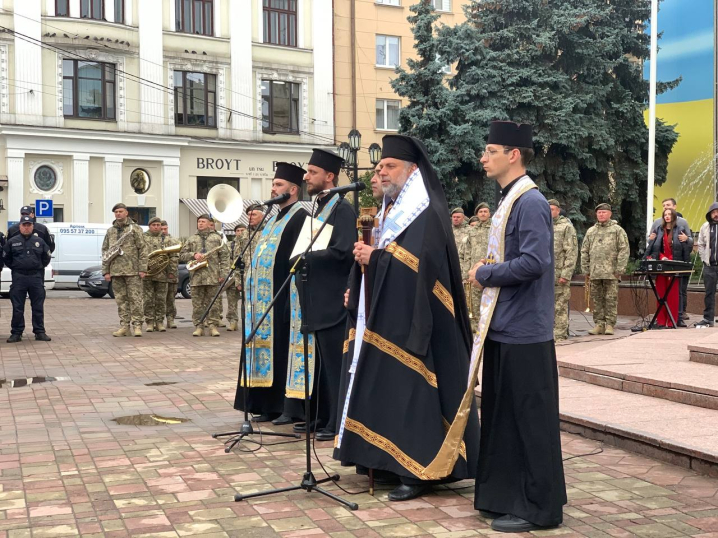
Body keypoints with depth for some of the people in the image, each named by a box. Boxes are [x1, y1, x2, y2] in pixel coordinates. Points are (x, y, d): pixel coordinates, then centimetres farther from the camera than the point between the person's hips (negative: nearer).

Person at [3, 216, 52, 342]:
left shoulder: (39, 241, 6)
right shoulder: (12, 242, 3)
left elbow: (46, 258, 17)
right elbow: (6, 258, 13)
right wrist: (15, 268, 9)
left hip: (36, 277, 1)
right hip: (18, 278, -1)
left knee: (38, 307, 4)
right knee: (17, 308, 2)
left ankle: (39, 332, 11)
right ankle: (16, 333, 8)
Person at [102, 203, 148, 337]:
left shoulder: (135, 229, 2)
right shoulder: (110, 231, 14)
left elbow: (143, 249, -2)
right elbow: (105, 251, 15)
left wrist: (142, 269, -9)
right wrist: (106, 271, 7)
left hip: (132, 271, -4)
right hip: (116, 271, 4)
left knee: (135, 298, -5)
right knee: (121, 300, 6)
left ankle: (137, 325, -1)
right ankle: (124, 326, 11)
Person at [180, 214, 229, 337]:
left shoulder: (216, 238, 10)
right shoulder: (191, 239, 16)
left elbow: (224, 257, 6)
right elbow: (182, 255, 15)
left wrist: (223, 273, -3)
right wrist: (193, 255, -4)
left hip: (213, 276, -2)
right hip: (196, 277, 2)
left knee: (214, 303, -1)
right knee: (197, 304, 2)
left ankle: (213, 326, 4)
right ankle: (198, 327, 7)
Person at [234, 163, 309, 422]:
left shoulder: (300, 216, -9)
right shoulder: (277, 217, 20)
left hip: (284, 296, -10)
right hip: (267, 296, 10)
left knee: (283, 348, -6)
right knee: (269, 347, 10)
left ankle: (287, 406, 1)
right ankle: (270, 403, 16)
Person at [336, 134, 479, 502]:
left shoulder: (427, 213, -12)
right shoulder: (390, 210, 17)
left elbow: (419, 266, -23)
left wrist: (374, 258, -20)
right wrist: (357, 290, 9)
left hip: (410, 322, -10)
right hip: (385, 316, 10)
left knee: (409, 391, -8)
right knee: (385, 388, 12)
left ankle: (419, 471, -1)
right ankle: (390, 462, 21)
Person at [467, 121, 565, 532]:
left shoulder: (531, 202, -15)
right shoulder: (508, 201, 14)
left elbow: (533, 262, -25)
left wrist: (484, 274, -13)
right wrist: (487, 271, 4)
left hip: (524, 333, -10)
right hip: (502, 328, 10)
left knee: (531, 420, 0)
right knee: (503, 417, 15)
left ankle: (540, 507, 11)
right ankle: (507, 495, 26)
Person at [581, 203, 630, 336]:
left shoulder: (618, 230, 4)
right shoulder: (591, 231, 16)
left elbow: (624, 250, -2)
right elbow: (584, 252, 17)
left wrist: (619, 269, -9)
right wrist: (585, 270, 8)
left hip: (611, 272, -4)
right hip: (594, 272, 4)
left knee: (611, 299, -3)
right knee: (597, 299, 6)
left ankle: (610, 325, 3)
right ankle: (599, 324, 12)